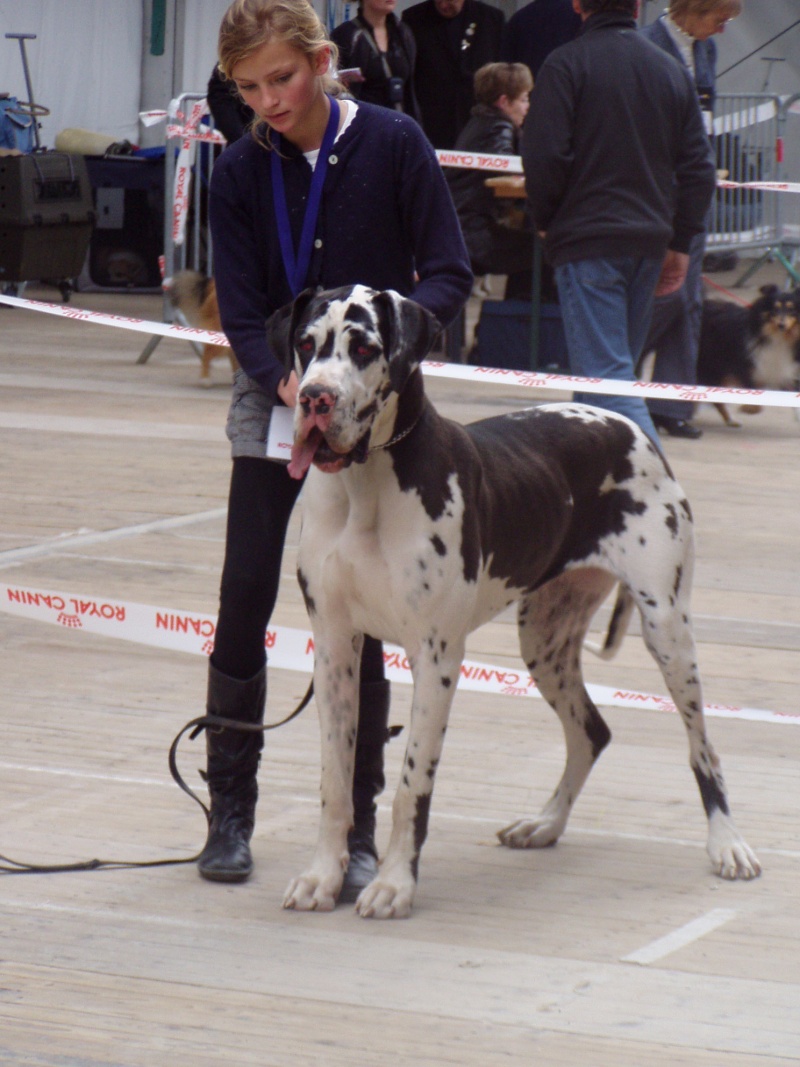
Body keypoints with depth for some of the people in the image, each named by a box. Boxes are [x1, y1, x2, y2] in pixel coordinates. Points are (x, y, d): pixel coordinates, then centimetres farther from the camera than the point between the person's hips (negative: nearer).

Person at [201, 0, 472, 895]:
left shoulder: (393, 144, -8)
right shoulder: (240, 173, -2)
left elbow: (449, 276, -6)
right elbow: (239, 309, -4)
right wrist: (286, 380, -23)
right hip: (272, 400, 2)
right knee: (243, 603, -1)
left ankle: (356, 828, 7)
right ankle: (230, 807, 13)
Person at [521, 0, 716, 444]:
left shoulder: (566, 63, -7)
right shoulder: (671, 70, 11)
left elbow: (545, 157, -13)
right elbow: (698, 167, 11)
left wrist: (546, 222, 3)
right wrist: (680, 242, 16)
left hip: (588, 240, -6)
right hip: (650, 241, 6)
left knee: (604, 372, -11)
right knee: (619, 364, 17)